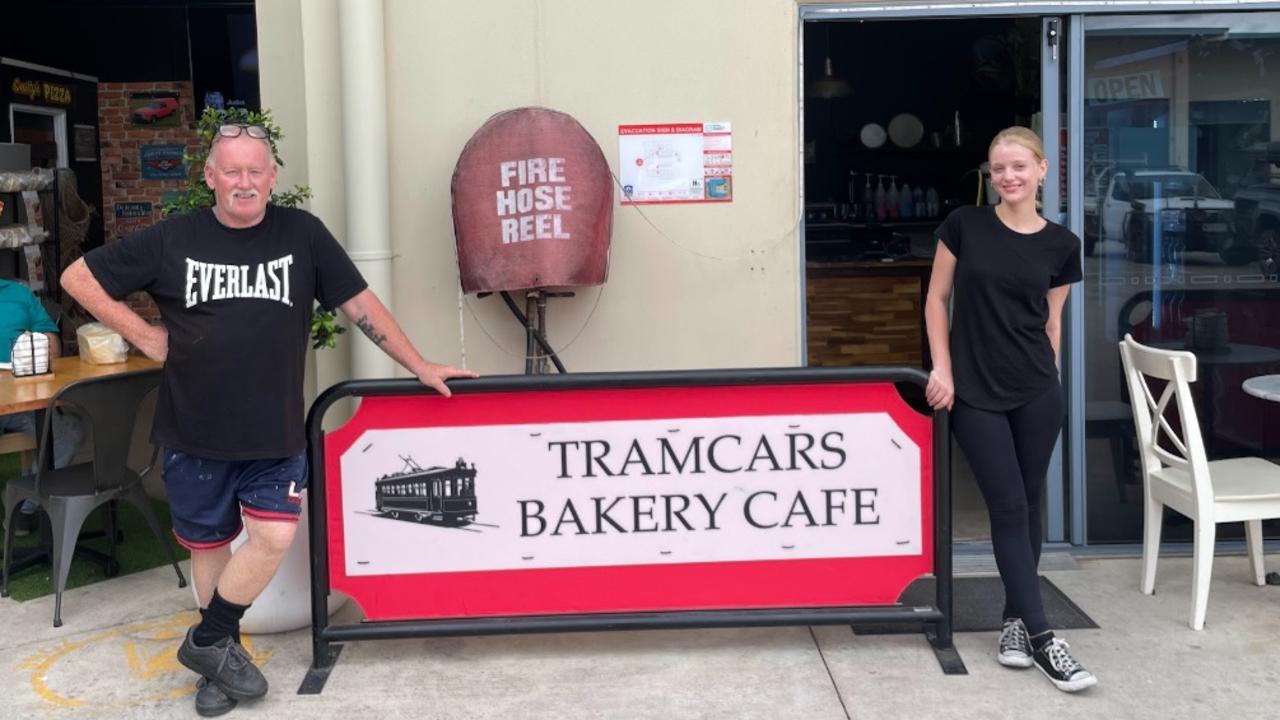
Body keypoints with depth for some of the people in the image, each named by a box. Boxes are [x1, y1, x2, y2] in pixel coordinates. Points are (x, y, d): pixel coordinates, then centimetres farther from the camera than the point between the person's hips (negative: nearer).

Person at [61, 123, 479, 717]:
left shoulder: (302, 234, -1)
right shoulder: (172, 241, -1)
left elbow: (359, 303, 3)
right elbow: (78, 277, 6)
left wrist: (419, 367, 2)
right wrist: (143, 335, -1)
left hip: (274, 433, 0)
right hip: (194, 430, 0)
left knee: (274, 535, -10)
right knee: (208, 544, 11)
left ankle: (210, 644, 12)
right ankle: (215, 646, 32)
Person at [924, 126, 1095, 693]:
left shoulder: (1060, 244, 2)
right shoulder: (964, 226, -3)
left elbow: (1052, 323, 9)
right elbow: (937, 300, 2)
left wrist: (1045, 377, 11)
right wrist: (942, 369, -4)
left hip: (1037, 392, 2)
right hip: (974, 390, -2)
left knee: (1029, 503, 9)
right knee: (1008, 507, -2)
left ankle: (1015, 619, 24)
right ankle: (1040, 636, 3)